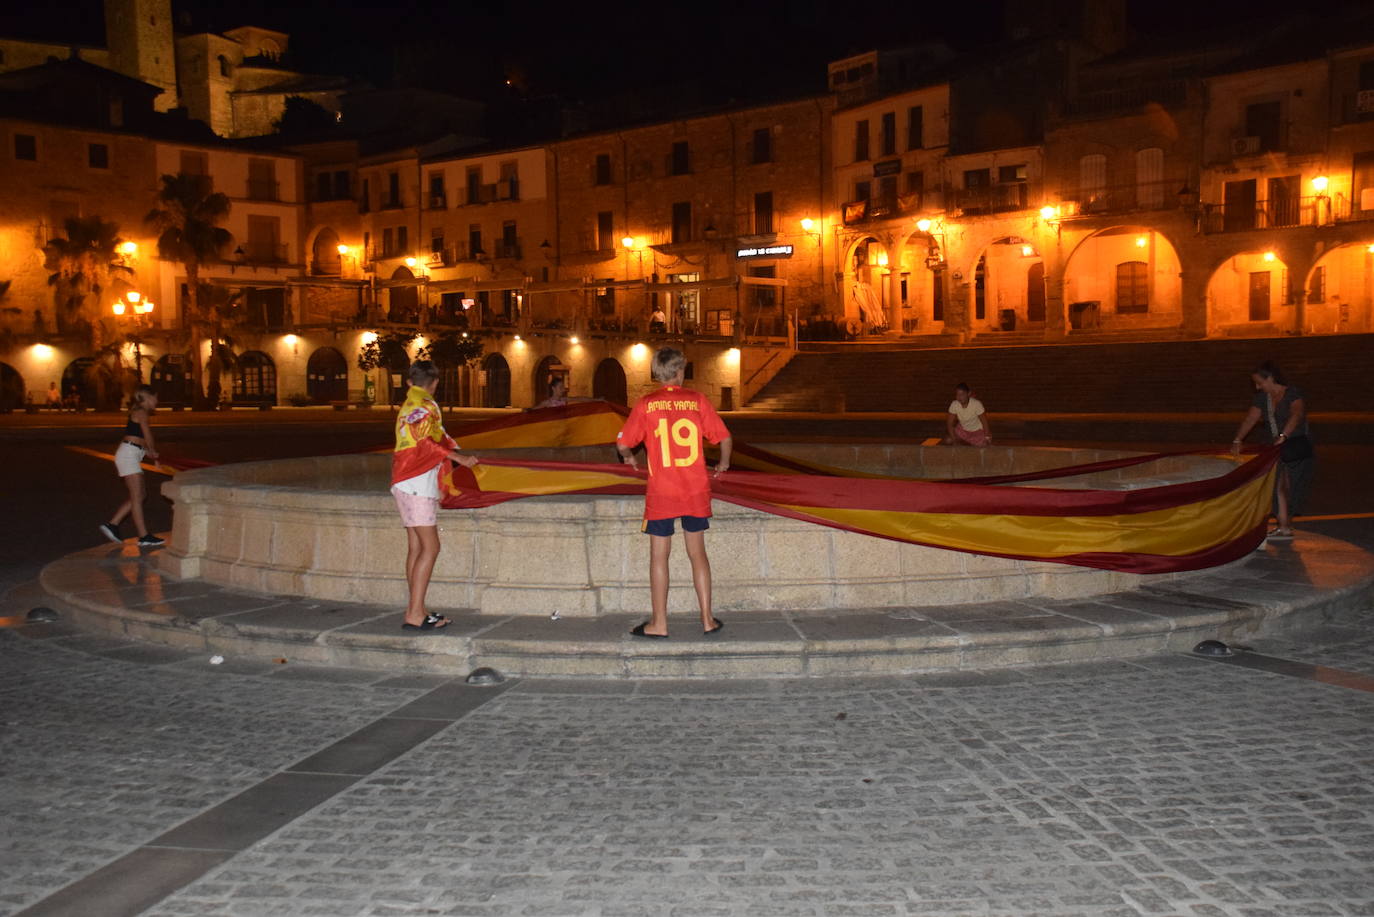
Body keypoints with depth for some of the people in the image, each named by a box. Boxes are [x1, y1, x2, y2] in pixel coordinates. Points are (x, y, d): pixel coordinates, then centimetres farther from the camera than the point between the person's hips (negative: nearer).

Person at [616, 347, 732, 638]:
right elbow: (725, 438, 1)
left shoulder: (646, 404, -5)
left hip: (661, 493, -2)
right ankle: (707, 619, 14)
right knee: (697, 553, 12)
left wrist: (629, 457, 18)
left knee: (659, 556, 6)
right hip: (696, 491, 2)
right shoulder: (697, 400, -1)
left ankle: (659, 623, 9)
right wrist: (723, 463, 20)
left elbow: (623, 443, -5)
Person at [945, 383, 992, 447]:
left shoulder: (977, 404, -33)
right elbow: (949, 423, -14)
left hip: (978, 430, -2)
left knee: (982, 446, -17)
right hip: (962, 429, 2)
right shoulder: (954, 405, -24)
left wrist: (987, 438, -17)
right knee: (948, 441, -12)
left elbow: (984, 422, -22)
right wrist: (953, 438, -20)